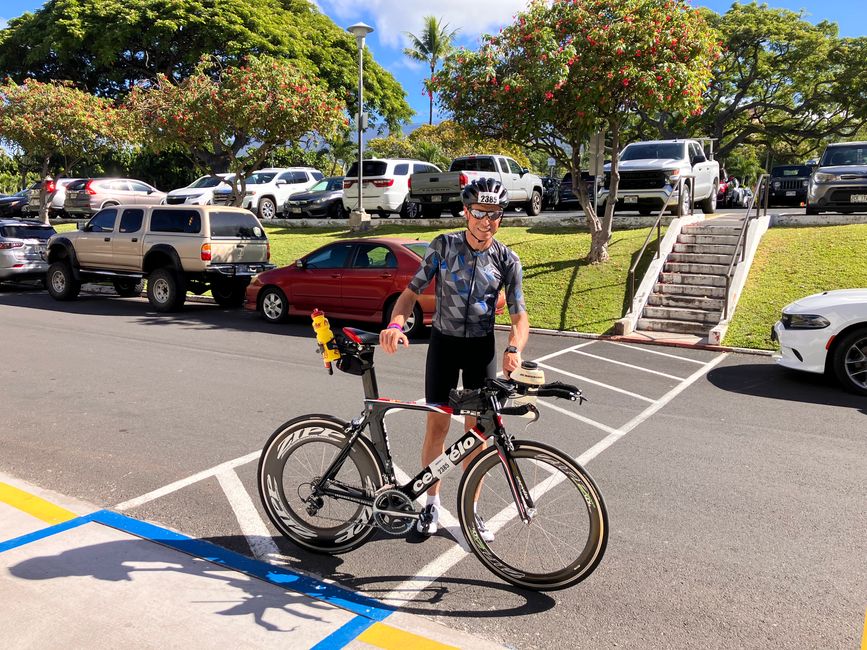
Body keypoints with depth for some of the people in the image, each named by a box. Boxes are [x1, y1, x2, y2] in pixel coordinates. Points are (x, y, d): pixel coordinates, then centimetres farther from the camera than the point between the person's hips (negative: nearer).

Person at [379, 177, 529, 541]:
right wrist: (395, 324, -28)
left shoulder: (507, 260, -7)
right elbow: (412, 291, -8)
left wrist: (514, 349, -28)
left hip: (482, 347, 1)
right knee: (437, 426, -1)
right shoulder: (443, 246, -8)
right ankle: (432, 503, 18)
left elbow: (519, 316, -7)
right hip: (444, 343, -1)